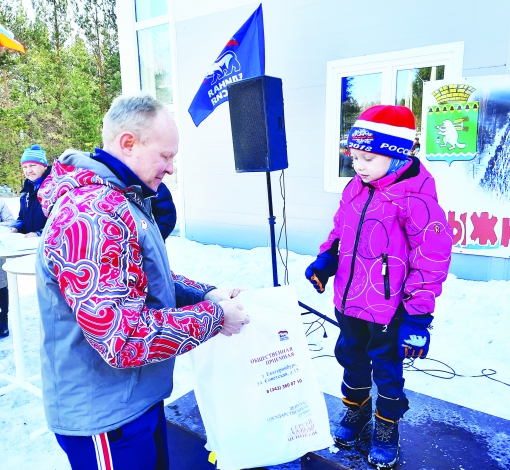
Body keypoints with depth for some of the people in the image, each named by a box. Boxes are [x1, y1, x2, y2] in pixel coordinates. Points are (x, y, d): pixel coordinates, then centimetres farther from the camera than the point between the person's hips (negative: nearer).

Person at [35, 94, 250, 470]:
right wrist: (213, 315, -21)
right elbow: (123, 338, -31)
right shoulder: (91, 217, -28)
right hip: (107, 416, -9)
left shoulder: (123, 200, 7)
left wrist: (205, 293, 0)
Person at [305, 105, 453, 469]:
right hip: (348, 303, 7)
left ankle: (386, 432, 40)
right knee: (351, 361, 23)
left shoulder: (415, 200, -20)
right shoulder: (355, 189, 2)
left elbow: (431, 262, -18)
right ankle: (356, 415, 48)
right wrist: (325, 259, -1)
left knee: (387, 372, 15)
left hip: (388, 312, -6)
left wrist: (418, 316, -17)